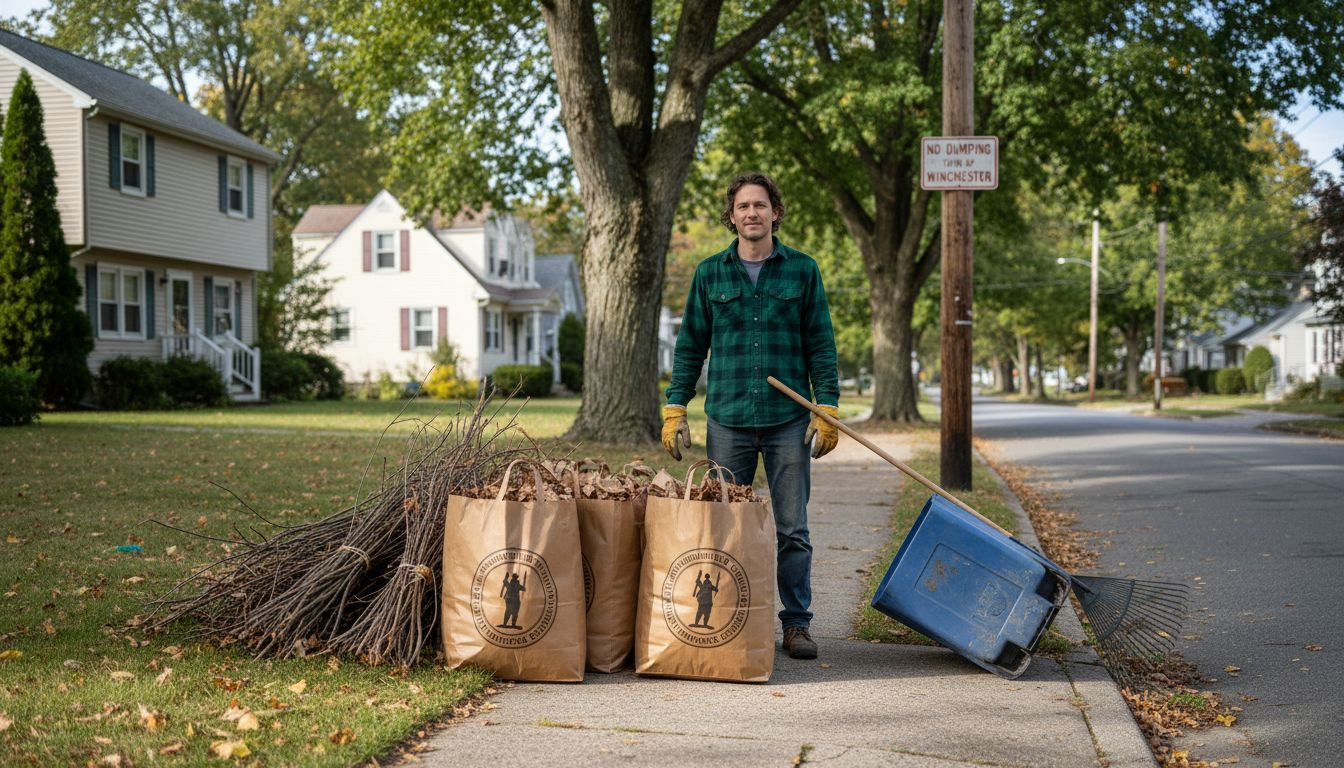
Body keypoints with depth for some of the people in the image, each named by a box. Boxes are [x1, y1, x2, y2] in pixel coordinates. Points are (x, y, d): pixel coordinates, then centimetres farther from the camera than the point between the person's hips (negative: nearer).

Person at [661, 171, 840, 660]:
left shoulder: (802, 270, 5)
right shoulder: (710, 273, 7)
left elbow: (821, 344, 5)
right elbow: (690, 345, 9)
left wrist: (827, 408, -3)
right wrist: (674, 409, 2)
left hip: (788, 419, -1)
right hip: (728, 419, 1)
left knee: (791, 529, 3)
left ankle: (797, 623, 12)